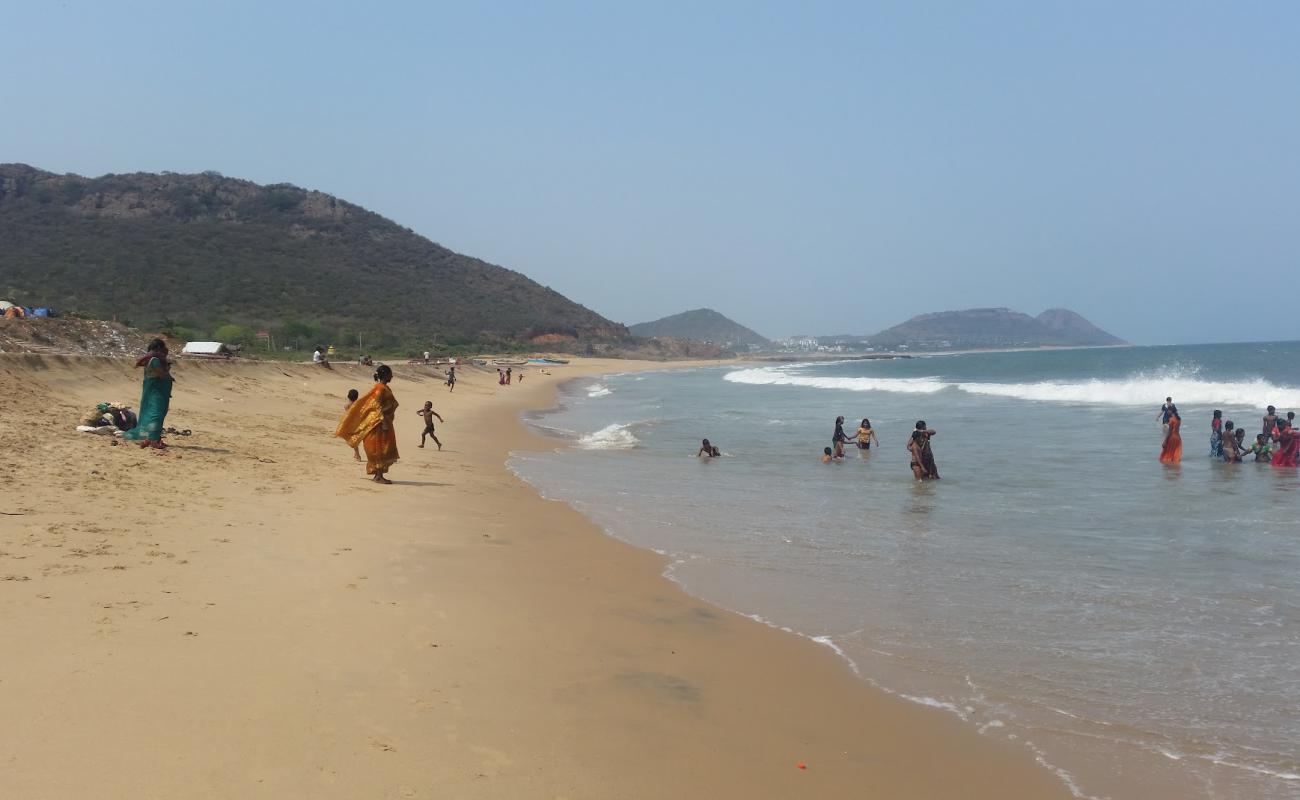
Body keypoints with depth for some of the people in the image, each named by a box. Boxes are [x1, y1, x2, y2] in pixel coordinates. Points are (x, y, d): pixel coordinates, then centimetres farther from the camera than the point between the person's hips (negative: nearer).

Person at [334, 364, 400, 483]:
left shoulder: (384, 388, 15)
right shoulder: (380, 388, -14)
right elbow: (377, 406, -21)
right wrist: (383, 421, -25)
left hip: (384, 422, 10)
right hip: (380, 424, -10)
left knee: (383, 450, 11)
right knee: (380, 450, -8)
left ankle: (379, 475, 16)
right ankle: (379, 476, -7)